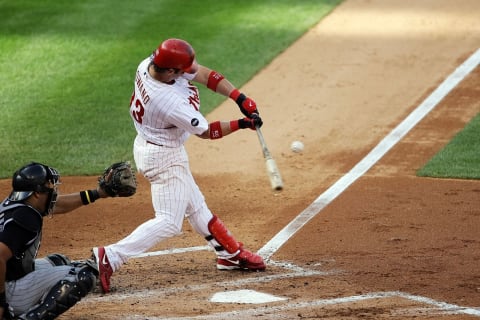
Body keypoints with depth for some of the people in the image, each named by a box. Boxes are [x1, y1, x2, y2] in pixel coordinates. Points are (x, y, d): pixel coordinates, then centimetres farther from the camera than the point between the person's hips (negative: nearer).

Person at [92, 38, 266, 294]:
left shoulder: (147, 65, -15)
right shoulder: (172, 103, -36)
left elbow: (202, 73, -10)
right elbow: (206, 132, -18)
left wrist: (239, 98, -14)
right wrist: (241, 124, -8)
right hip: (164, 157, -10)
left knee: (195, 206, 21)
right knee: (169, 221, -5)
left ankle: (230, 253, 36)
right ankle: (110, 258, -13)